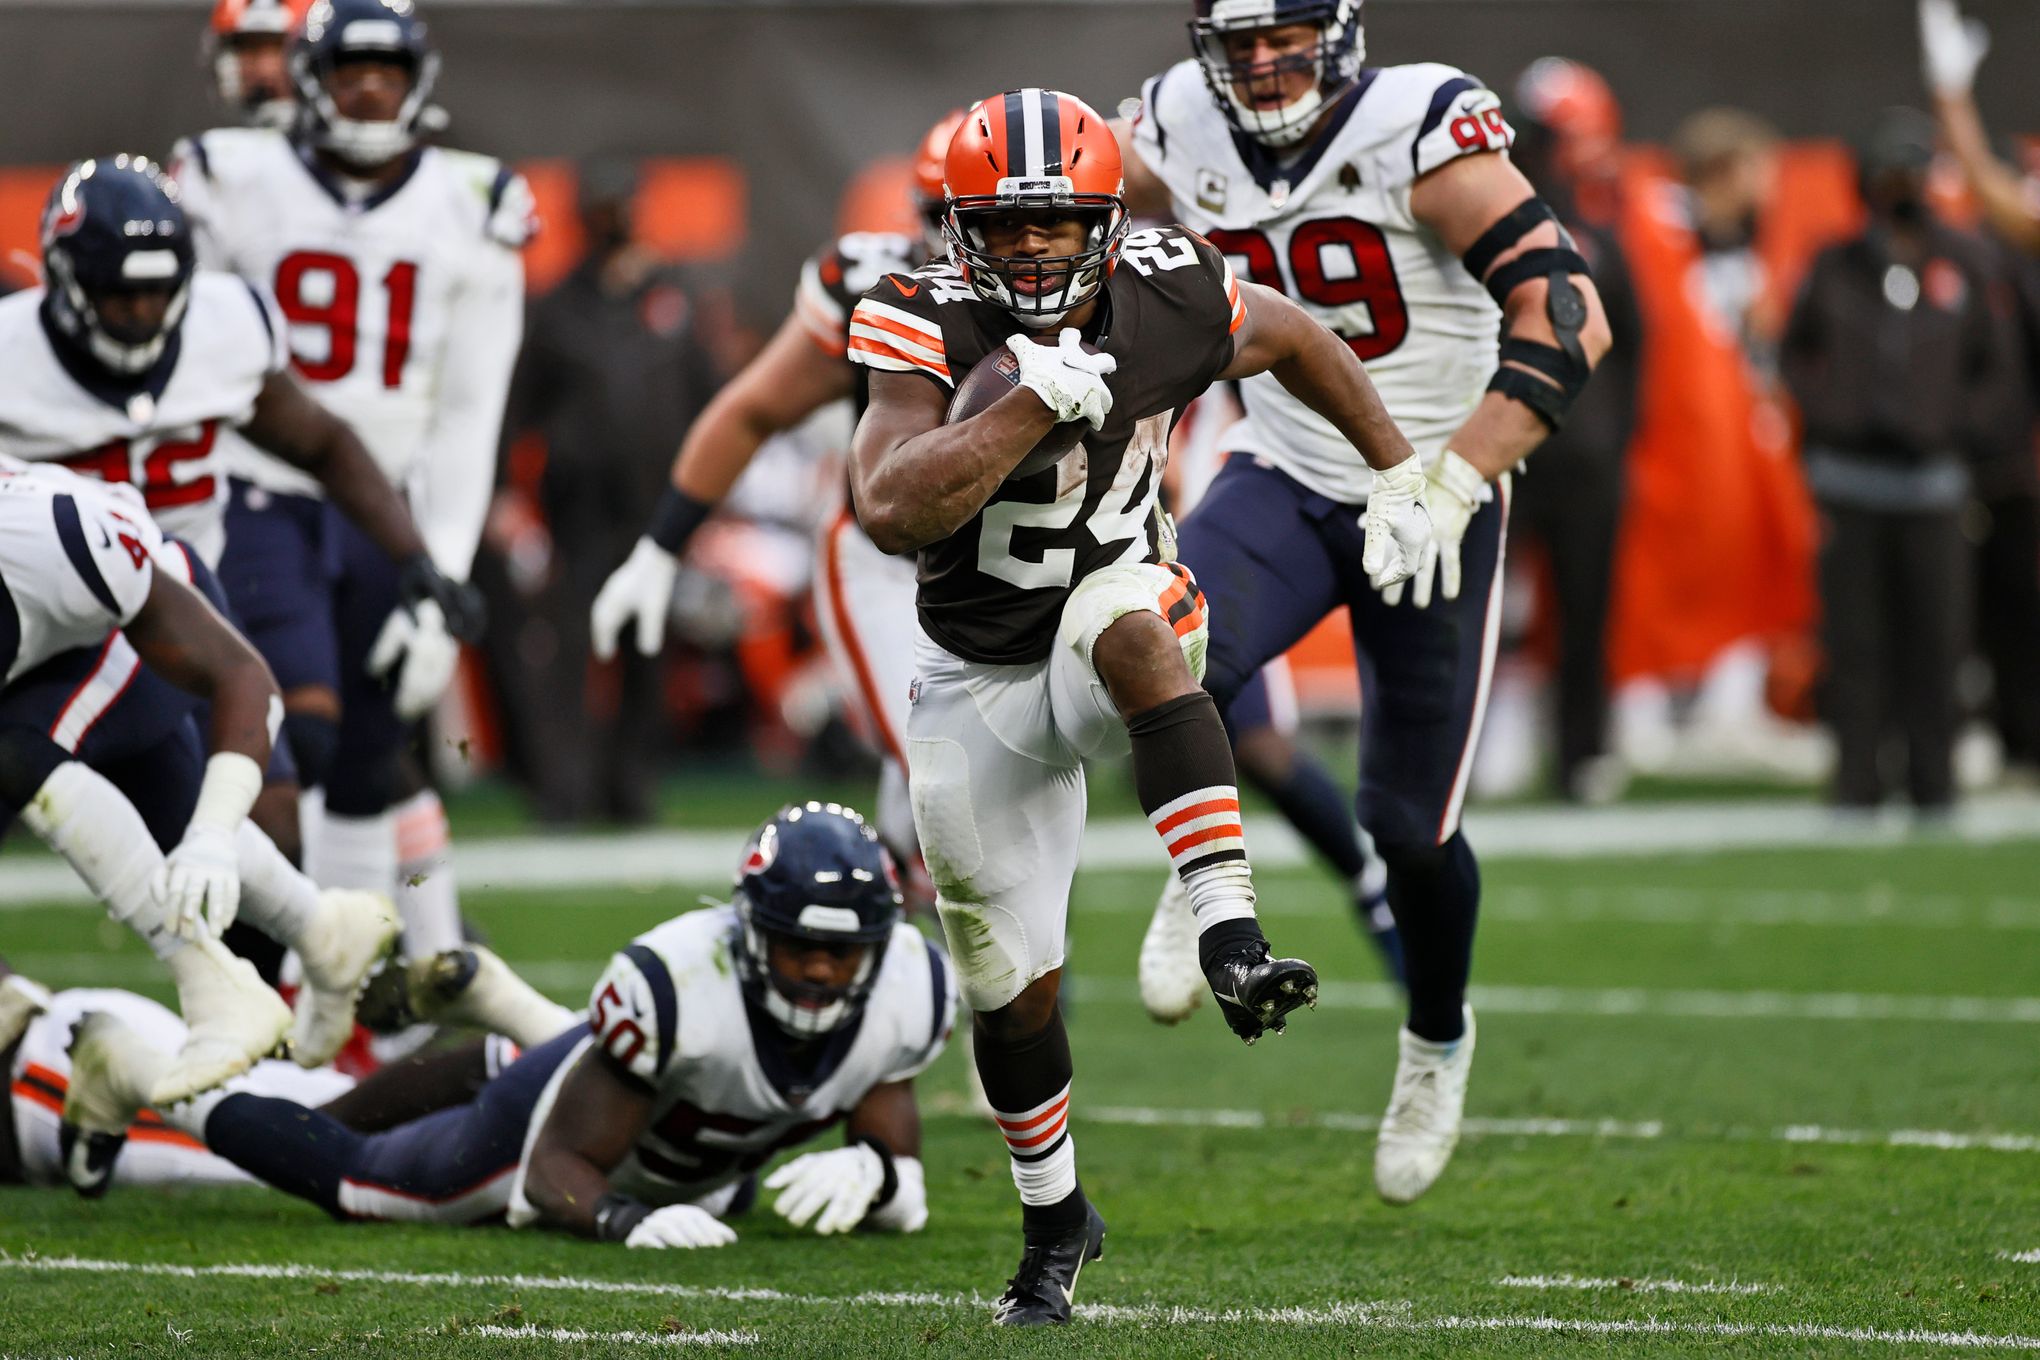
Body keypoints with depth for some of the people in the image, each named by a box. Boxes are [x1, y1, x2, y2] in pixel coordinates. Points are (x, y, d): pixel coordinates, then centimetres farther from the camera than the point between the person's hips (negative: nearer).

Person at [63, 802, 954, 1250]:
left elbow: (906, 1198, -20)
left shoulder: (909, 990, -32)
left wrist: (873, 1169, -44)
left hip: (700, 1172, 6)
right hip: (569, 1121, -6)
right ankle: (142, 1076, 35)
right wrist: (624, 1220, -57)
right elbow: (557, 1169, -36)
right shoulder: (674, 983, -45)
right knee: (351, 1181, 14)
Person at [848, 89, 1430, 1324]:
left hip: (1109, 644, 0)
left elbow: (1298, 339, 9)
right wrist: (1036, 401, -39)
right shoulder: (932, 328, -21)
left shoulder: (1166, 305, -14)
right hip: (978, 686, 0)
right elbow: (890, 512, -36)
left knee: (1128, 616, -39)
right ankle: (1056, 1219, 33)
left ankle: (1231, 939, -47)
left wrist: (1401, 475, 12)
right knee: (1012, 980, 5)